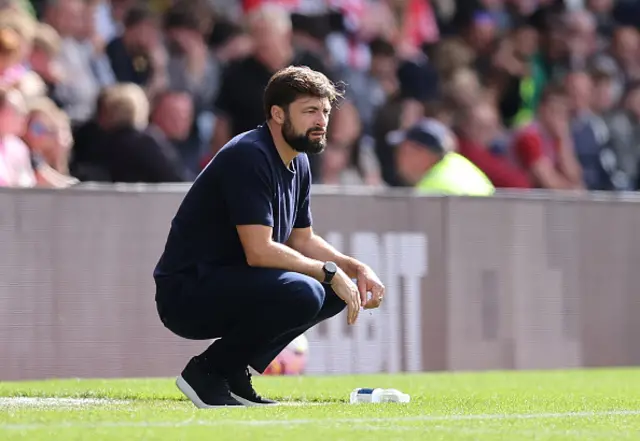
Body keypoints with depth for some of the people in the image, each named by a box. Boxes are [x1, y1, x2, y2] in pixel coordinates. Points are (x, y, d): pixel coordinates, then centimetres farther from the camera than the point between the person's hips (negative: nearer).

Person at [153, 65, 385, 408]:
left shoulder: (297, 163, 12)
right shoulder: (249, 157, -19)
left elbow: (302, 240, 20)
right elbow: (259, 251, -25)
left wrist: (357, 268, 4)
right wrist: (329, 272, -17)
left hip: (228, 284, 10)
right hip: (185, 293, -10)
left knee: (336, 289, 8)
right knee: (302, 293, -29)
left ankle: (234, 374, 7)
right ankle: (207, 372, -11)